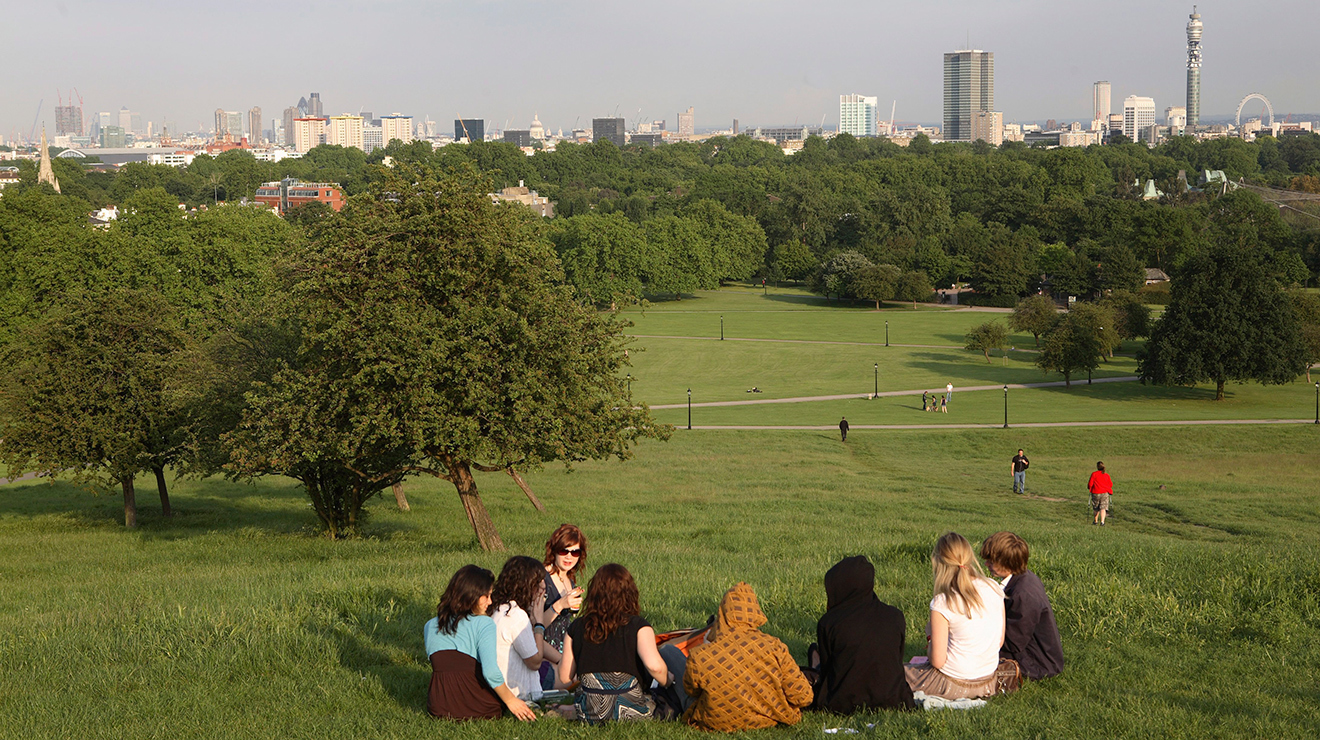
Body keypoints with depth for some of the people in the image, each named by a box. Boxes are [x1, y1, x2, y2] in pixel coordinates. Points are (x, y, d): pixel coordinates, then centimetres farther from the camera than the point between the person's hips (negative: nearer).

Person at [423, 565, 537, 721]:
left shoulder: (430, 627, 7)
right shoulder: (484, 624, -11)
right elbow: (491, 672, -23)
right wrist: (510, 701, -10)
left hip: (438, 708, 6)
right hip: (478, 711, -6)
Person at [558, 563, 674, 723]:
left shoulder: (576, 628, 2)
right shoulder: (638, 627, -7)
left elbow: (565, 678, 4)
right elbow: (654, 665, -23)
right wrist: (666, 682, -2)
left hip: (588, 714, 4)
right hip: (630, 713, -4)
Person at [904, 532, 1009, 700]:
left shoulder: (942, 603, -21)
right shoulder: (994, 589, -5)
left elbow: (938, 661, -18)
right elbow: (1000, 642, 4)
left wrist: (931, 635, 1)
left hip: (953, 684, -6)